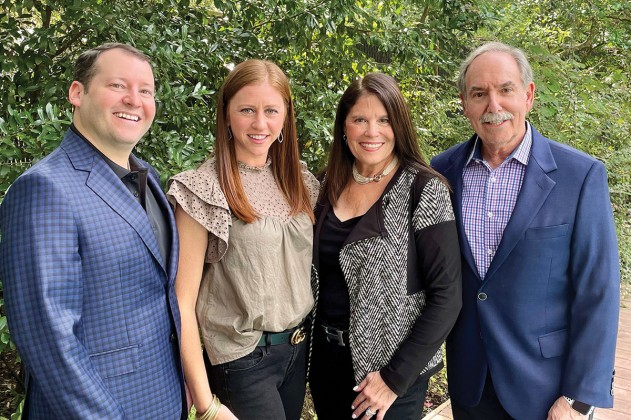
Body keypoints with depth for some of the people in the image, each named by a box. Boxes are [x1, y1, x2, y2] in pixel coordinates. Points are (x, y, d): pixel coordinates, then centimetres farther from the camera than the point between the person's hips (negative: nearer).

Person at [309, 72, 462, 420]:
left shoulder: (423, 191, -14)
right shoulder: (329, 186, 1)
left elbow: (446, 296, -15)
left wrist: (395, 377, -16)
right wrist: (309, 344, 4)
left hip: (392, 368, -5)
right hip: (325, 359, 5)